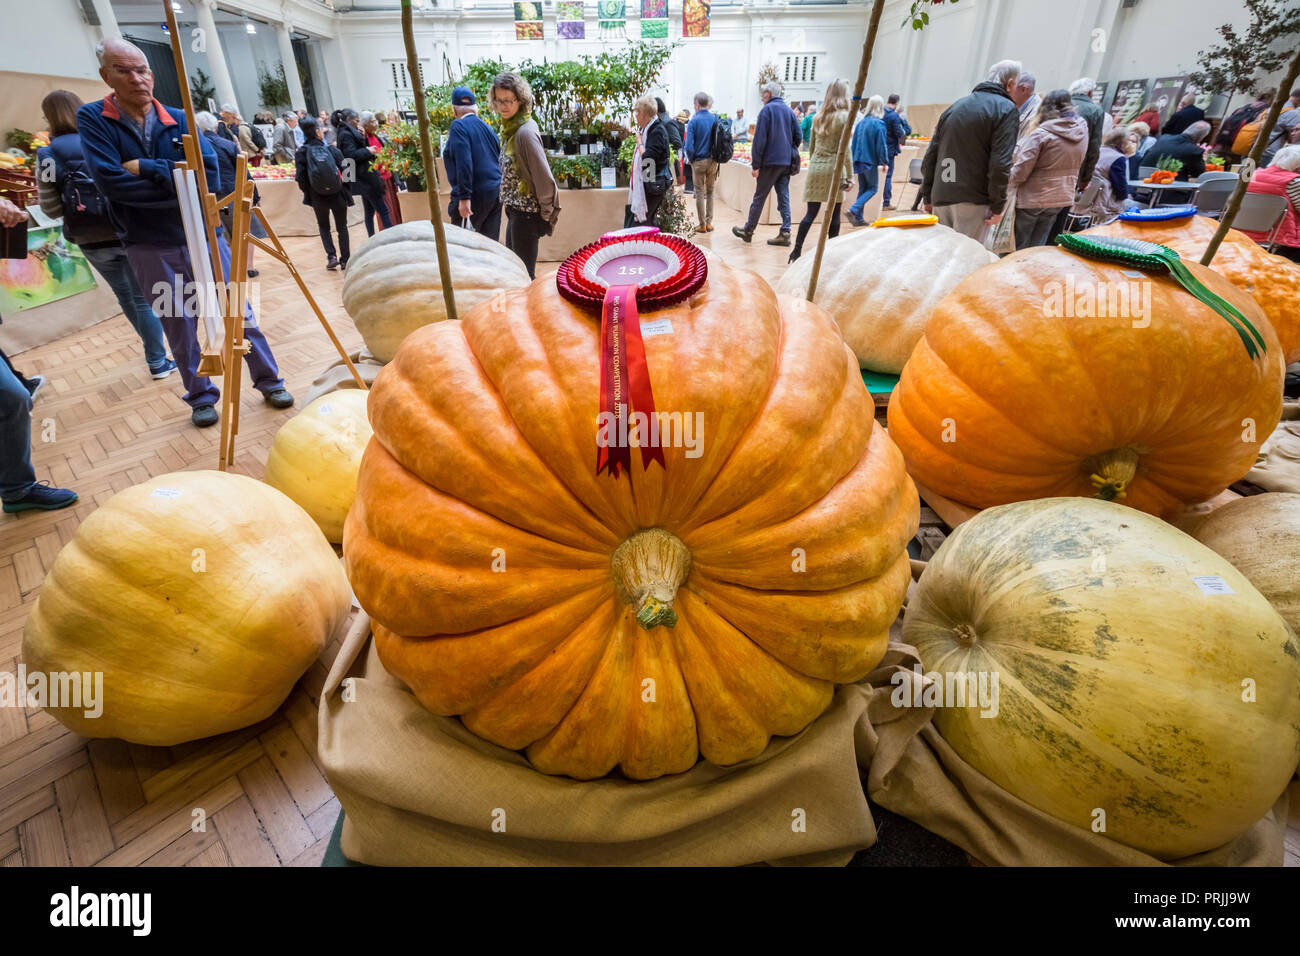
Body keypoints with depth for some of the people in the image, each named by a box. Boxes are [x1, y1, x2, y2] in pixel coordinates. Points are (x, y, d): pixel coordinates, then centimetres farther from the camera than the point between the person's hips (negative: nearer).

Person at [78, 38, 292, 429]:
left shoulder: (180, 119, 2)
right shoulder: (92, 119, -3)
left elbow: (209, 175, -9)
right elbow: (109, 182, -15)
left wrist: (146, 169, -16)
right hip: (150, 247, -1)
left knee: (239, 312, 5)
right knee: (179, 327, 7)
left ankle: (269, 381, 18)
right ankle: (201, 396, 20)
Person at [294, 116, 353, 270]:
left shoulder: (301, 152, -4)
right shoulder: (332, 149, -5)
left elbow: (300, 176, -8)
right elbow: (344, 170, -7)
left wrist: (308, 193, 8)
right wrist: (347, 190, 6)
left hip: (318, 197, 1)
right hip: (338, 194, -1)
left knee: (323, 227, 19)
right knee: (342, 227, 13)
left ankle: (332, 256, 2)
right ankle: (345, 260, 10)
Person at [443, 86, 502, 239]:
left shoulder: (459, 126, -8)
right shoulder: (486, 126, 13)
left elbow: (463, 163, -19)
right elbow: (498, 159, 15)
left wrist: (464, 197, -22)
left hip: (475, 195, -7)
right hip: (496, 193, 7)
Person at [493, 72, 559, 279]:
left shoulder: (525, 132, -18)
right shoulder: (509, 128, 11)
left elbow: (544, 177, -19)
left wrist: (546, 213, -13)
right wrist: (510, 206, 14)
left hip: (526, 213, -10)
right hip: (515, 210, 10)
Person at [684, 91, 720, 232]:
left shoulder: (694, 121, -12)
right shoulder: (716, 119, 0)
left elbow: (689, 147, -16)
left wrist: (690, 160, 0)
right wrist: (716, 157, 15)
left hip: (699, 162, -4)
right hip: (713, 161, 4)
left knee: (700, 193, 5)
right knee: (710, 192, 15)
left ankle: (702, 225, 7)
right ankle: (709, 223, 15)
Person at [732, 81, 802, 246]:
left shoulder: (767, 110, -7)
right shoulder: (789, 111, 12)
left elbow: (760, 139, -12)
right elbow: (798, 137, 13)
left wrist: (755, 164, -11)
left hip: (770, 161, -6)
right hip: (787, 162, 6)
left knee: (759, 197, 2)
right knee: (784, 197, 5)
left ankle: (748, 231, 12)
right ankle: (785, 233, 1)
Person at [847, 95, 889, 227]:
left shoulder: (861, 122, 6)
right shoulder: (878, 124, -12)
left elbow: (854, 142, 10)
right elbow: (881, 145, -13)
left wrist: (855, 159, 18)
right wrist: (884, 162, -5)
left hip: (859, 160, 6)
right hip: (871, 161, -6)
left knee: (862, 189, 13)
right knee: (872, 188, 3)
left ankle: (858, 218, 10)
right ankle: (853, 210, -15)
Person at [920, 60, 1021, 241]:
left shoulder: (956, 105, 17)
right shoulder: (1007, 109, -2)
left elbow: (930, 155, 14)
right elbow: (1000, 163, -13)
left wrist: (927, 196, 18)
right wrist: (998, 206, -8)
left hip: (940, 198, 6)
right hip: (973, 201, -6)